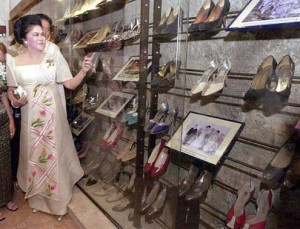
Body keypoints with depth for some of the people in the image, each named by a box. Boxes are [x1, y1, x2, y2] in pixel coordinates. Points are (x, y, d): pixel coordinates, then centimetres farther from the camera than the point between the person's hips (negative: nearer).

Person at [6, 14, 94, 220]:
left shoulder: (55, 59, -3)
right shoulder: (14, 62, 0)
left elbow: (70, 84, -3)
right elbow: (10, 90, 8)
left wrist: (83, 71, -20)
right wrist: (15, 101, -14)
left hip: (52, 116, -1)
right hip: (30, 118, 1)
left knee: (54, 156, 7)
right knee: (34, 157, 14)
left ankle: (58, 202, 26)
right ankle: (37, 200, 36)